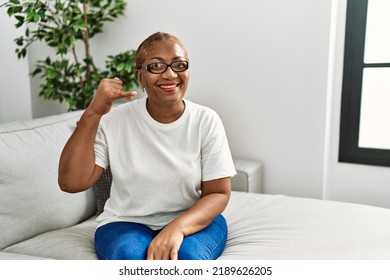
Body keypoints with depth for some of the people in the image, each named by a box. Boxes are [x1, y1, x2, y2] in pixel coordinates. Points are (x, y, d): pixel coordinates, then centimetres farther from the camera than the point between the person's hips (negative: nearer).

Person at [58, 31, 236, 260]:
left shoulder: (206, 120, -8)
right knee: (130, 256, -32)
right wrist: (93, 113, -22)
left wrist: (177, 227, -28)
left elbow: (218, 193, -9)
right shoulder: (115, 120, -8)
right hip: (127, 224, 0)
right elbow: (71, 182, -14)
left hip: (194, 220, 1)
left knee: (187, 256, -31)